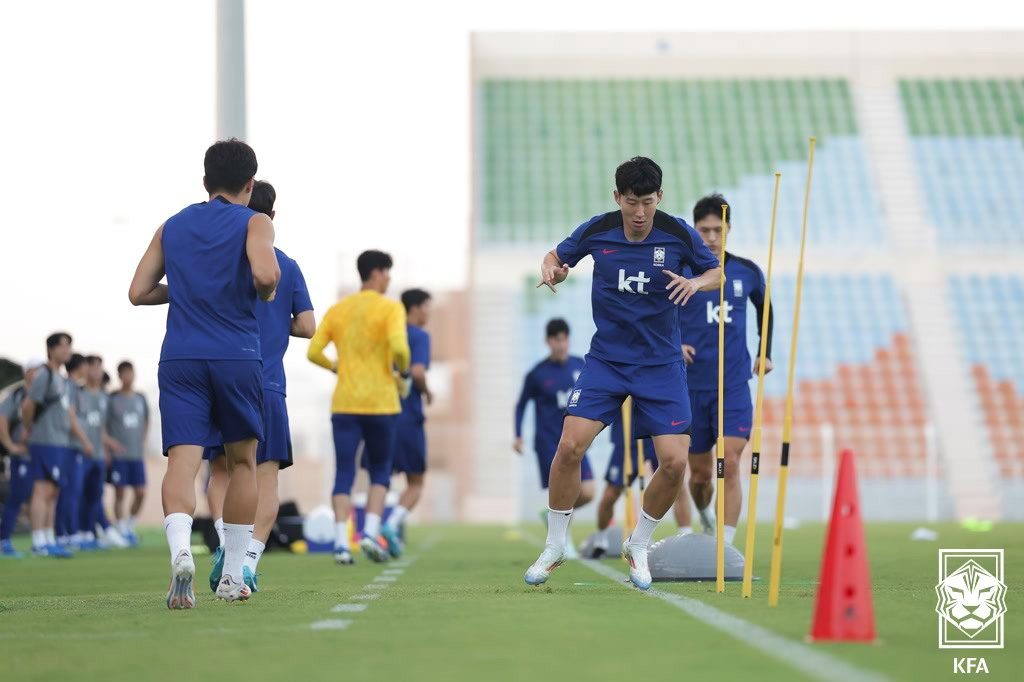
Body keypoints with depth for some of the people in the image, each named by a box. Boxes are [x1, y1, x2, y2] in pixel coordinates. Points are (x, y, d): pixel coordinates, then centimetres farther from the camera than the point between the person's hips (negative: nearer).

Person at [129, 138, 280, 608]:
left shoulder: (172, 227, 14)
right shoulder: (254, 224, 2)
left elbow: (138, 292, 13)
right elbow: (265, 274, -17)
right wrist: (265, 294, 5)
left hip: (180, 358, 2)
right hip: (238, 358, -2)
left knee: (182, 460, -8)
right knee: (243, 462, 15)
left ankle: (180, 550, -36)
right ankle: (232, 576, 17)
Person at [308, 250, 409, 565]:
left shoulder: (337, 309, 9)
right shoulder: (390, 308, -5)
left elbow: (313, 352, 5)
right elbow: (399, 348, -19)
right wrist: (403, 371, 1)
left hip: (344, 404, 3)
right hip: (380, 403, -3)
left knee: (344, 475, 3)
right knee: (380, 471, 13)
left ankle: (341, 542, -9)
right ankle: (371, 532, -3)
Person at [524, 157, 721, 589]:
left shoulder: (678, 234, -9)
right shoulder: (596, 231, -7)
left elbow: (716, 273, 5)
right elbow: (557, 257, 10)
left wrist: (696, 282, -18)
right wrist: (551, 268, -14)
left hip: (660, 363, 0)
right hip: (606, 358, 0)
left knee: (674, 461, -11)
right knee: (570, 445, -17)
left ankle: (638, 547, 15)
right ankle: (554, 547, 3)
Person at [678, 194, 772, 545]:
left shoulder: (747, 272, 3)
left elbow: (764, 309, 23)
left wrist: (766, 352, 16)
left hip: (734, 385, 0)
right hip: (692, 385, 0)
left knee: (730, 466, -15)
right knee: (700, 474, 7)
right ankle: (706, 519, 39)